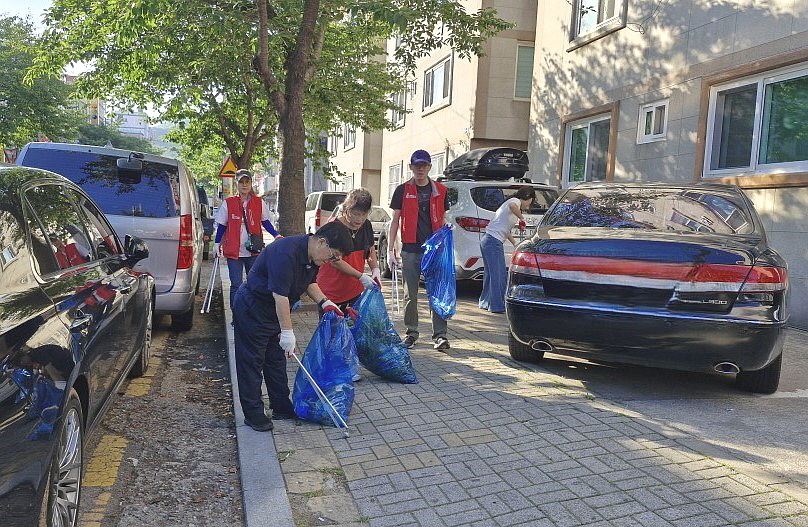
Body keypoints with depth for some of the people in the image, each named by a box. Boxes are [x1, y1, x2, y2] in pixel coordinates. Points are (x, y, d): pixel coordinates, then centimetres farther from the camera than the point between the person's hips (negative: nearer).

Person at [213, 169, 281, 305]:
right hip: (234, 251, -1)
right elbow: (221, 226, 9)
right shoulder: (228, 203, 3)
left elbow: (265, 222, 12)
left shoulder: (259, 203, 5)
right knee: (236, 285, -1)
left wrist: (276, 235, -2)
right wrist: (217, 244, 5)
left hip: (254, 251, 1)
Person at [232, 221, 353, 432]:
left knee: (276, 359, 14)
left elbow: (309, 282, 15)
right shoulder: (286, 253, -32)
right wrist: (287, 332, -28)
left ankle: (282, 408, 24)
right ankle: (253, 413, 10)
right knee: (252, 361, 0)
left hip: (274, 311, 9)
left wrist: (324, 302, -1)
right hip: (252, 310, -9)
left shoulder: (312, 256, -3)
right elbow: (280, 295, -32)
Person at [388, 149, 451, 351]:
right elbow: (395, 221, 7)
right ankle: (411, 333, 18)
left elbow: (443, 220, 16)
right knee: (410, 294, 6)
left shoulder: (439, 190, 10)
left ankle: (439, 335, 2)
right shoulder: (403, 190, 6)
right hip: (410, 250, 0)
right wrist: (390, 250, 0)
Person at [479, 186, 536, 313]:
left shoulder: (511, 202, 26)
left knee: (491, 273, 17)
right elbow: (512, 206, -31)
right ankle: (497, 305, -2)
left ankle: (485, 302, 25)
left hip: (487, 240, 10)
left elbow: (506, 231, 30)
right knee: (498, 274, -6)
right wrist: (522, 218, -17)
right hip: (493, 242, -10)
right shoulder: (515, 201, -3)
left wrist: (516, 244, 27)